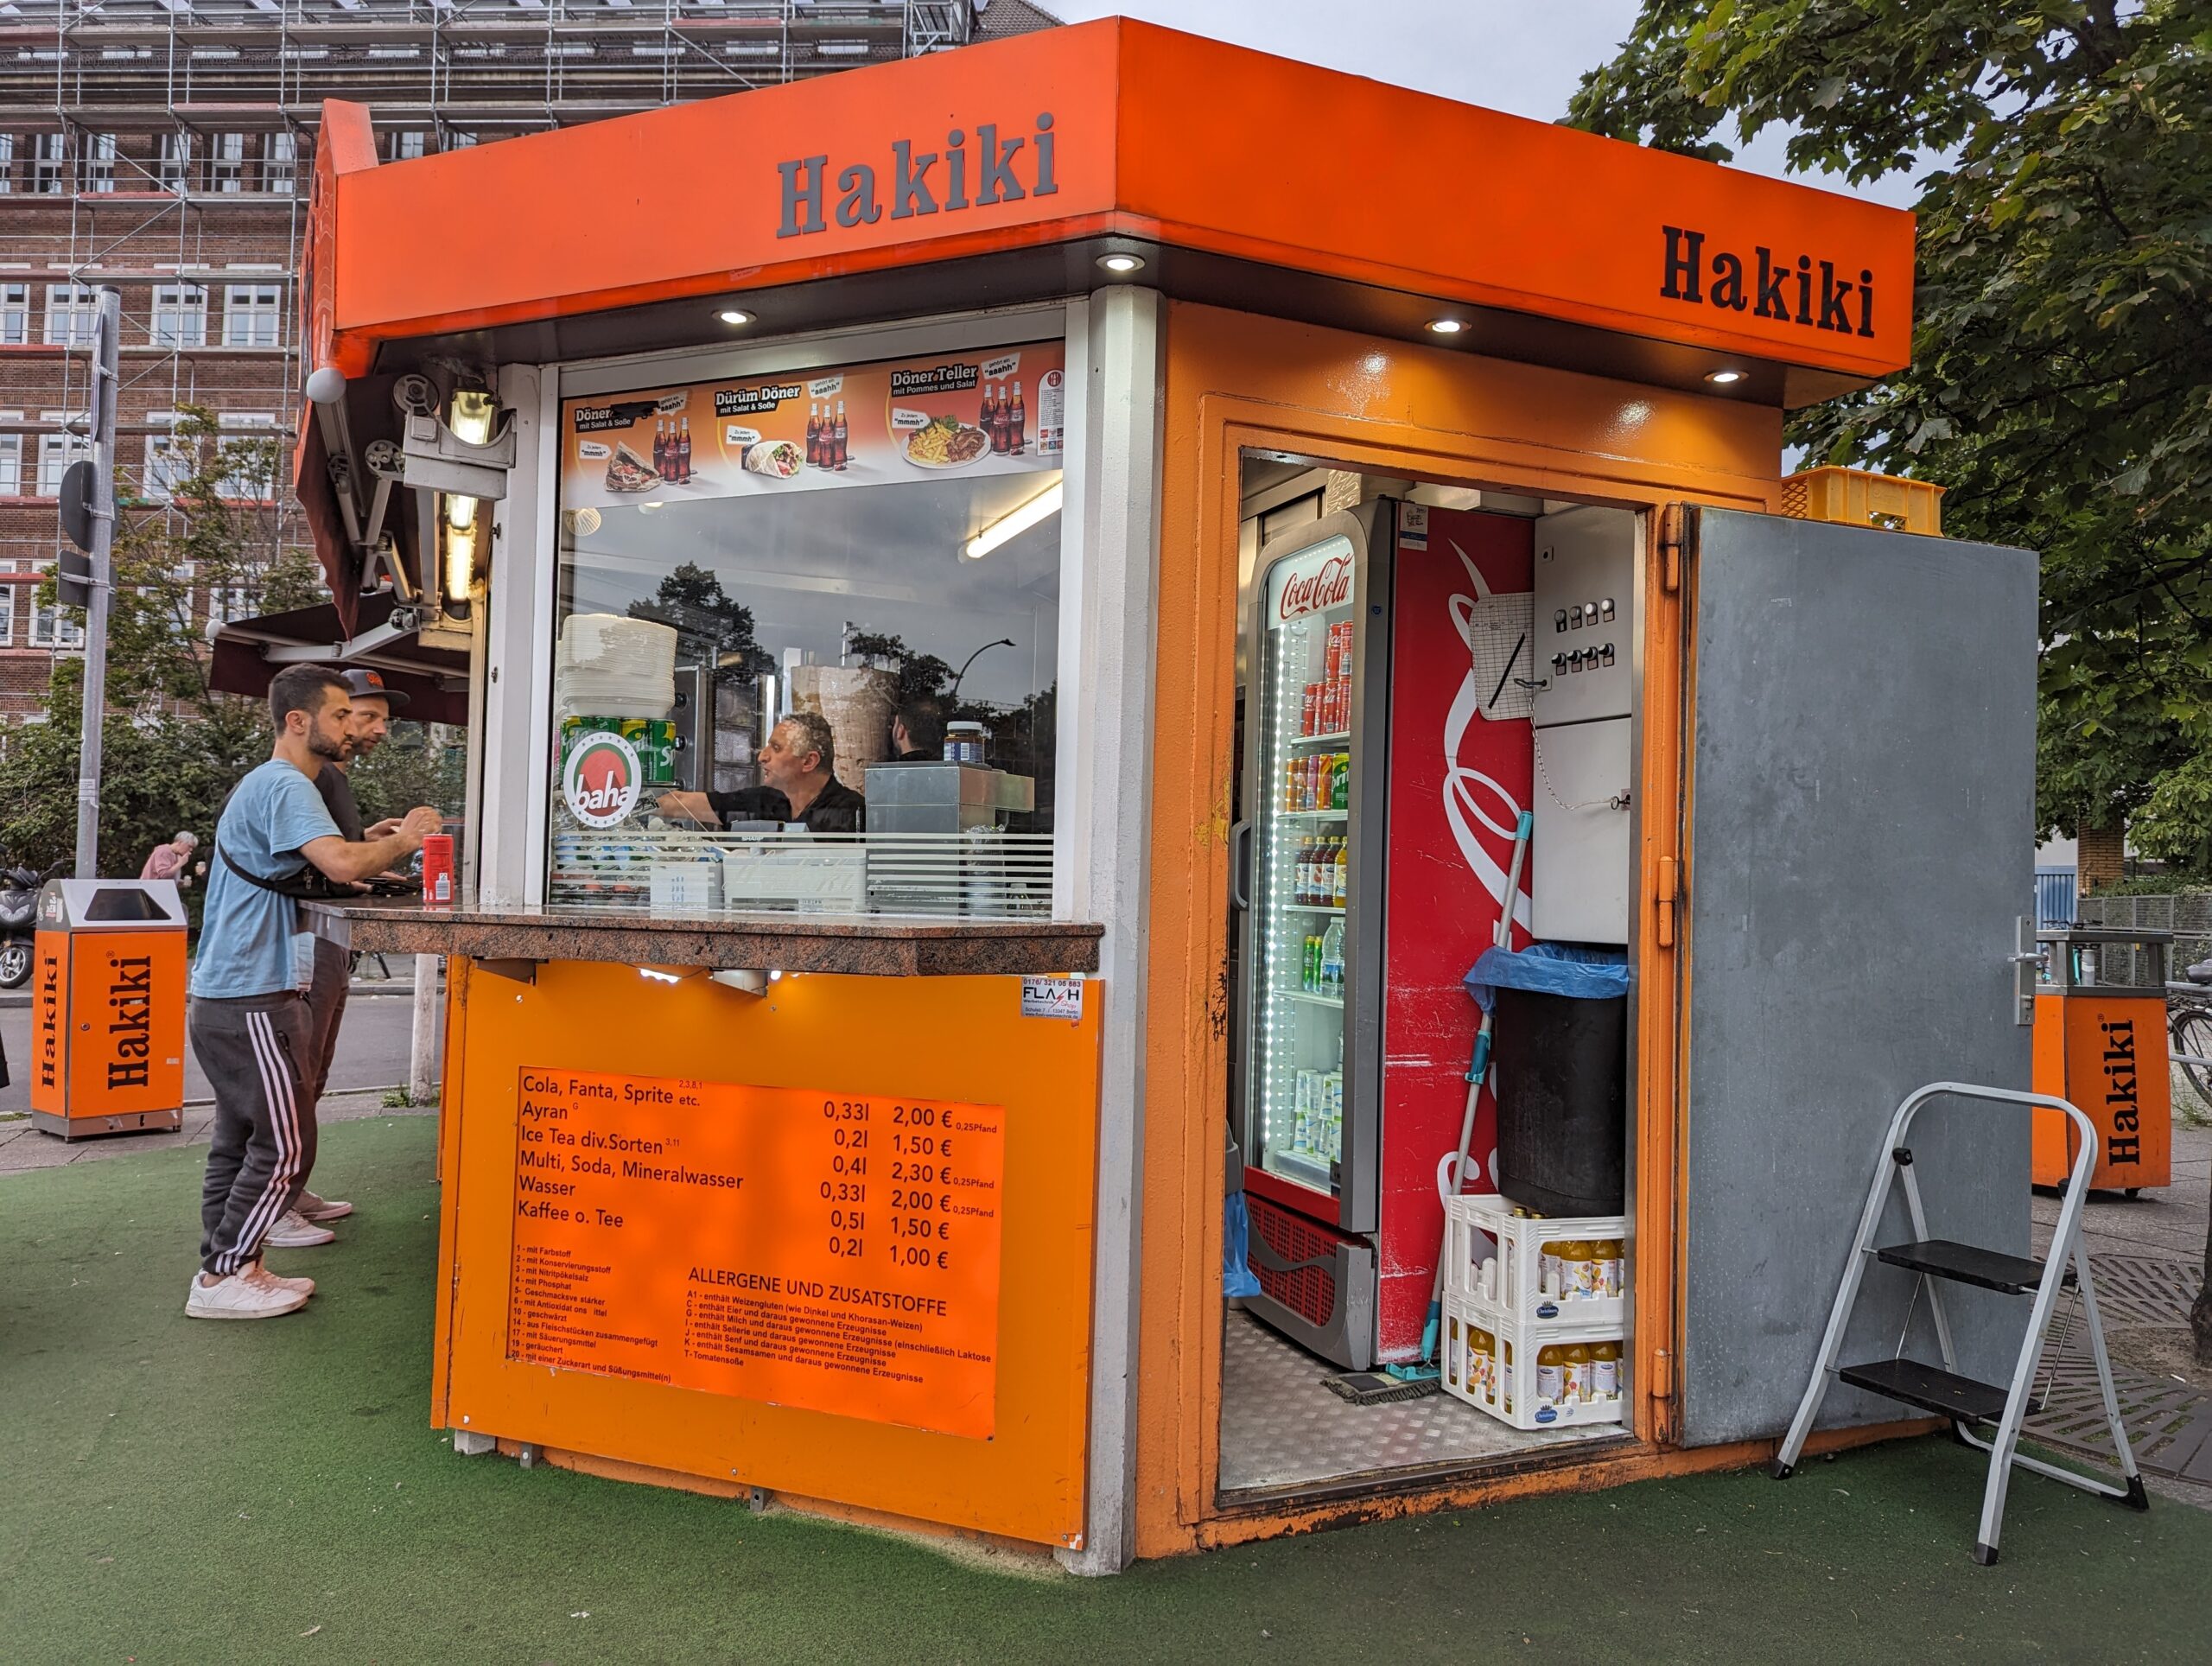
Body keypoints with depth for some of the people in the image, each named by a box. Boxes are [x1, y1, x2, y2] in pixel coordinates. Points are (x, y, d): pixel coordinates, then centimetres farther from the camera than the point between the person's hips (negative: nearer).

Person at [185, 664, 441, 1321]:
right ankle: (224, 1279, 6)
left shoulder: (266, 783, 18)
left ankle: (226, 1269, 23)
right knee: (285, 1146, -3)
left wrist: (377, 849, 9)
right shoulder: (285, 786, -16)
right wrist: (402, 839, -13)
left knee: (240, 1141, 15)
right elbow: (341, 864, -30)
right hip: (253, 1001, -11)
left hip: (225, 997, 11)